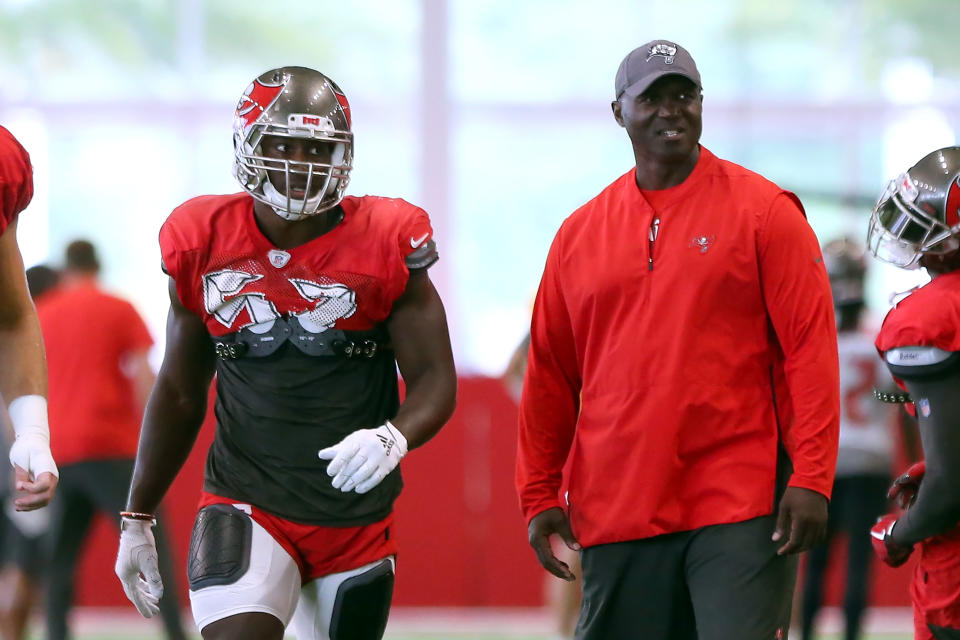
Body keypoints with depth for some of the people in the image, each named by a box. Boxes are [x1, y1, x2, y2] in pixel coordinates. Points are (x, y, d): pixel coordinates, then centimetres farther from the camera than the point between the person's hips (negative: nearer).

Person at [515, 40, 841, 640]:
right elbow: (550, 375, 15)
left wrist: (811, 479, -12)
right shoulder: (581, 232, 12)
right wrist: (539, 495, 11)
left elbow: (810, 348, -5)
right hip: (618, 511, 4)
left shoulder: (763, 211, 0)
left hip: (739, 505, -4)